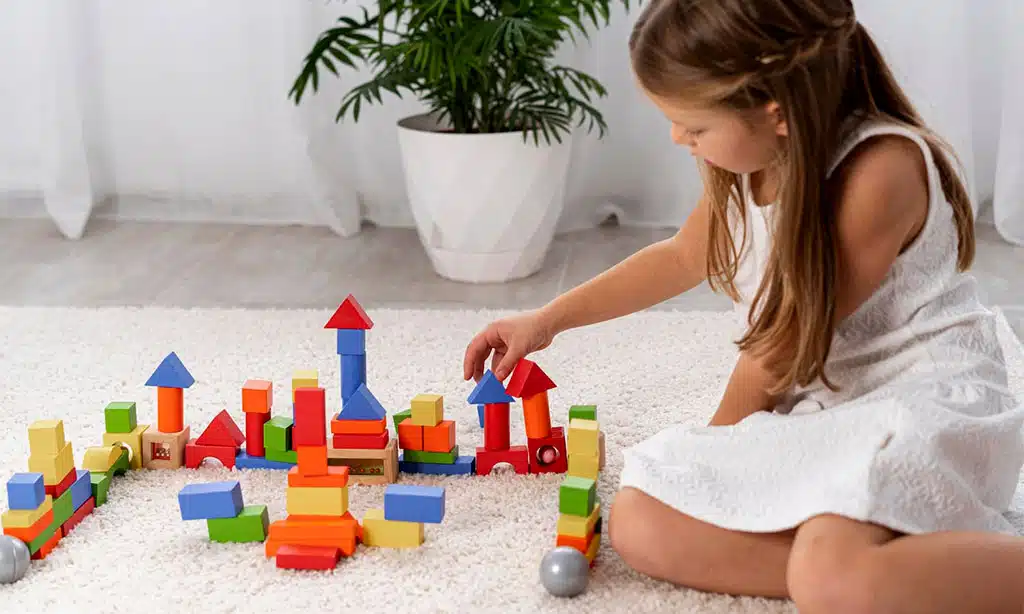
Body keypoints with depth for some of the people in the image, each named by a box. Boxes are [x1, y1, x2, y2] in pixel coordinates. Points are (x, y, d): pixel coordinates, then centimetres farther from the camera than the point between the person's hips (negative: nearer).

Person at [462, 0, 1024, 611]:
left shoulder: (880, 170, -22)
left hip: (927, 401, -8)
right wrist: (546, 320, 28)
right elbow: (682, 258, 25)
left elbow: (788, 336, -12)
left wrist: (725, 431, 5)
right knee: (640, 524, -16)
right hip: (814, 408, 9)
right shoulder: (751, 163, 3)